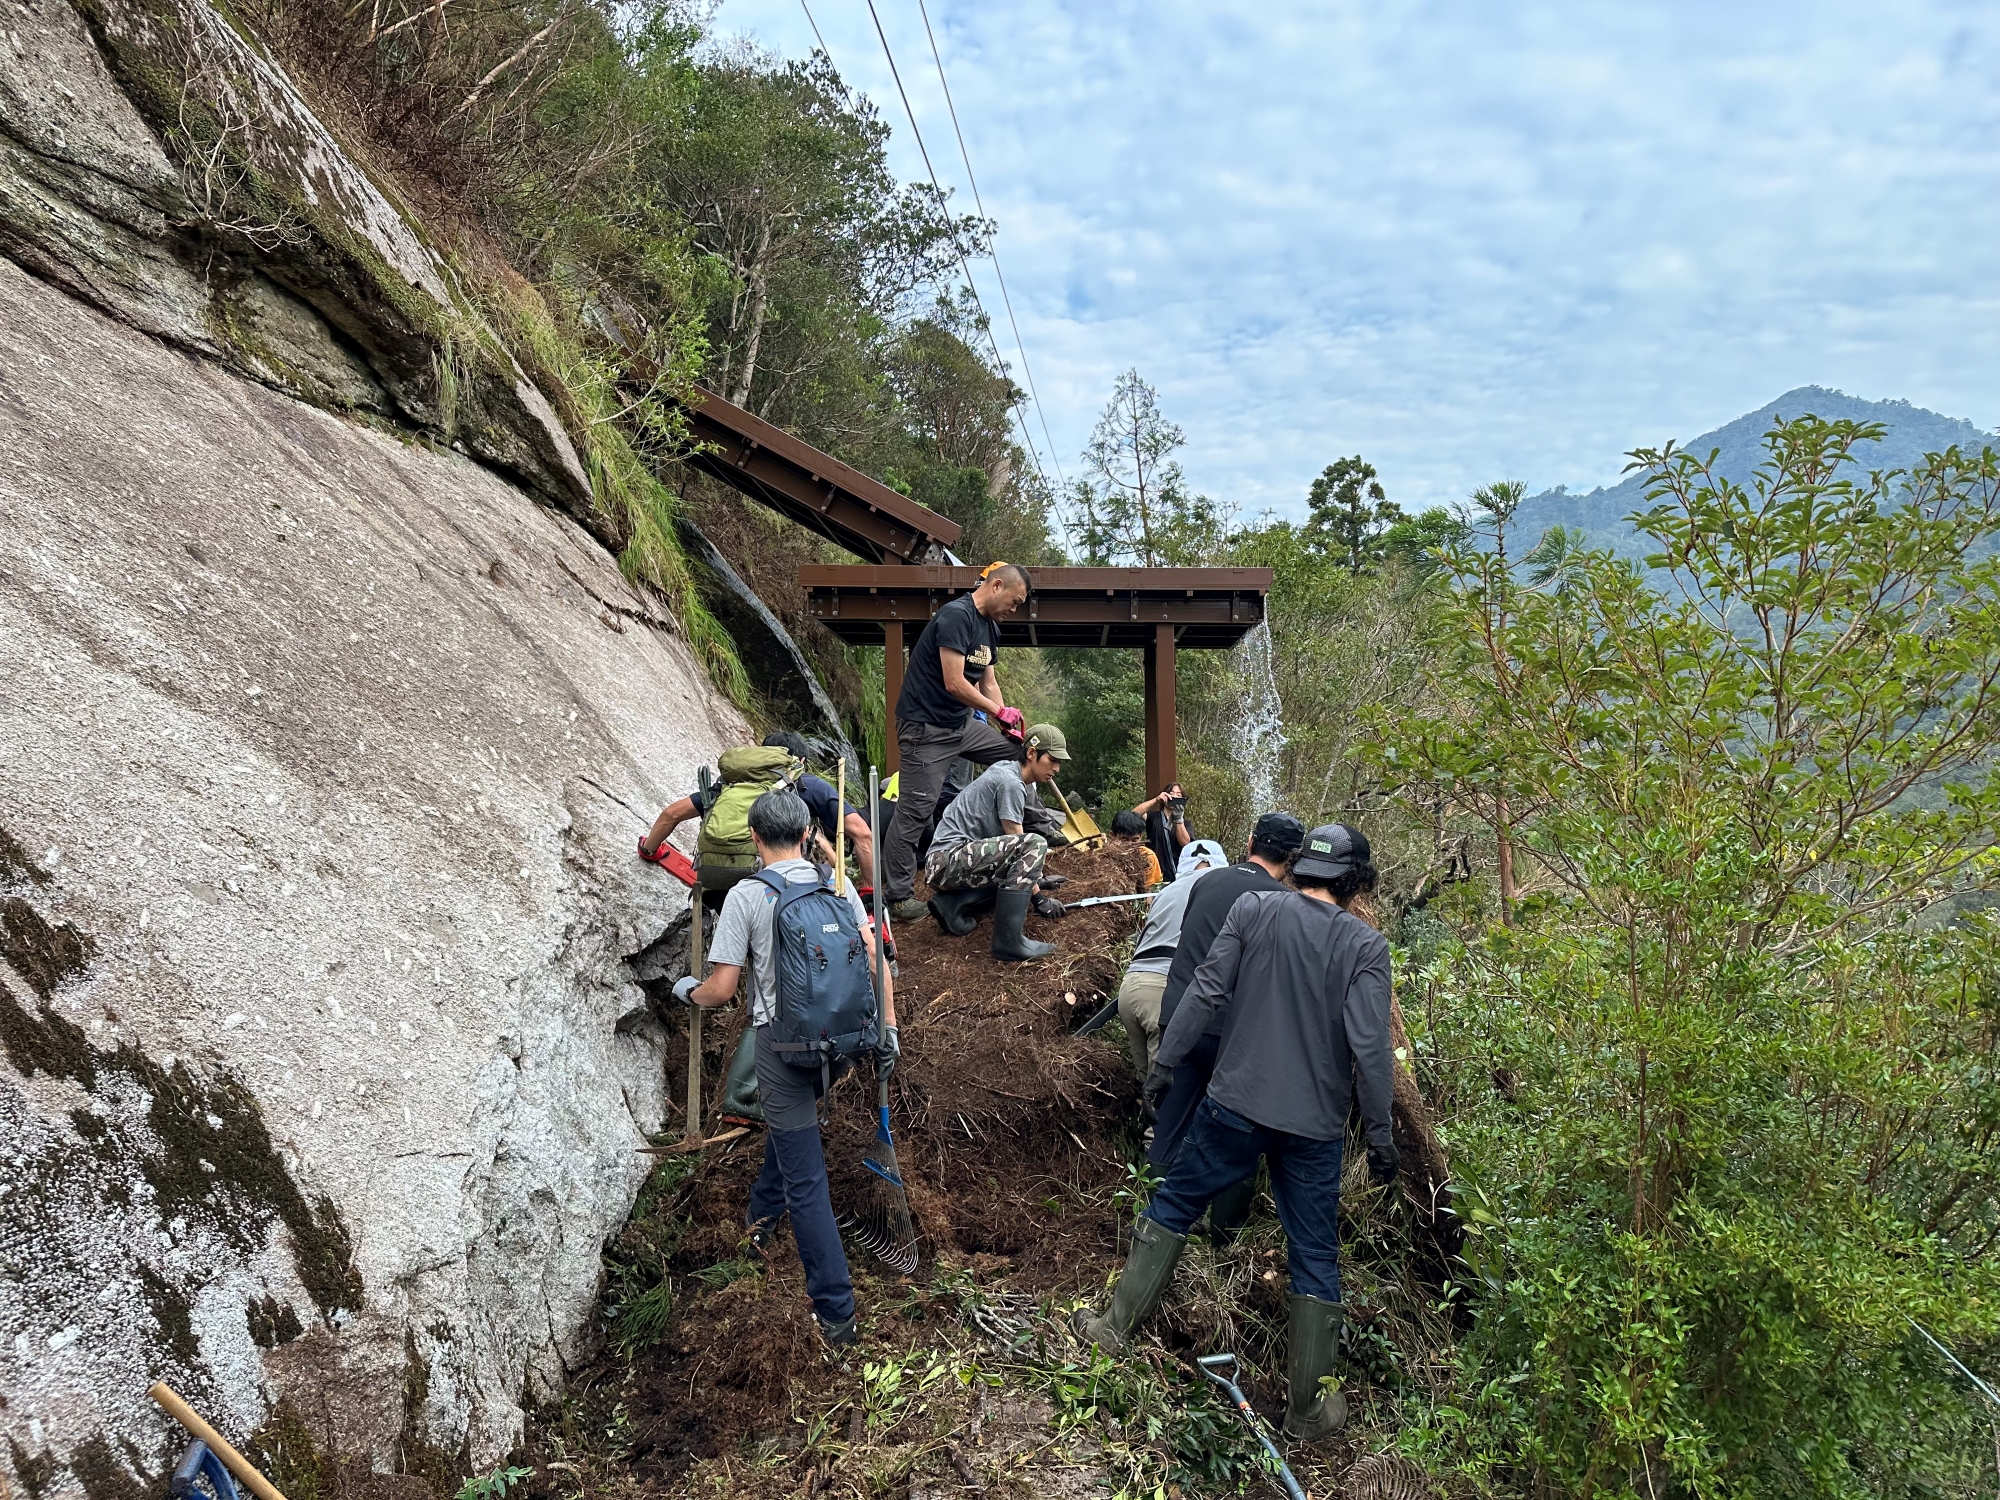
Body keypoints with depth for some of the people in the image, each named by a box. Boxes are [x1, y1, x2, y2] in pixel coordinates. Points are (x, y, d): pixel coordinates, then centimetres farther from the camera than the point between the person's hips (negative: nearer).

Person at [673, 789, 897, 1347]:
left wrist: (689, 991, 12)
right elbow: (874, 957, -1)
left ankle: (836, 1312, 5)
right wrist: (887, 1027, 5)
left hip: (785, 1044, -5)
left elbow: (722, 987, -9)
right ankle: (764, 1212, 51)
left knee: (806, 1181, 1)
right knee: (788, 1116, 34)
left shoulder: (746, 896, -10)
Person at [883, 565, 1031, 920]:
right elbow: (954, 683, -24)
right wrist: (997, 711, -14)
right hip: (928, 727, -9)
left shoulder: (990, 628, 12)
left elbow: (988, 682, 15)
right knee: (915, 811, -5)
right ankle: (899, 896, 3)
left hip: (962, 724, 10)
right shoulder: (956, 616, -19)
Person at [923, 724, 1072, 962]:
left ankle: (951, 902, 4)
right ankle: (1008, 940, -27)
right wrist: (1039, 898, -9)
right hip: (948, 859, -10)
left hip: (942, 864, 10)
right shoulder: (1011, 784, -13)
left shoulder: (1005, 769, 15)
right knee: (1034, 845, -24)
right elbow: (1021, 844, -12)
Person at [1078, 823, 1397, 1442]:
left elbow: (1205, 992, -7)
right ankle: (1307, 1408, 21)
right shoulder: (1367, 945, -5)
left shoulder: (1253, 909, -4)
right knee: (1315, 1258, 12)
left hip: (1235, 1102, 0)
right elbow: (1369, 1047, -10)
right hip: (1315, 1124, 0)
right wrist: (1381, 1136, -3)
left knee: (1172, 1206, 18)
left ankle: (1116, 1324, 26)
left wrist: (1164, 1061, -1)